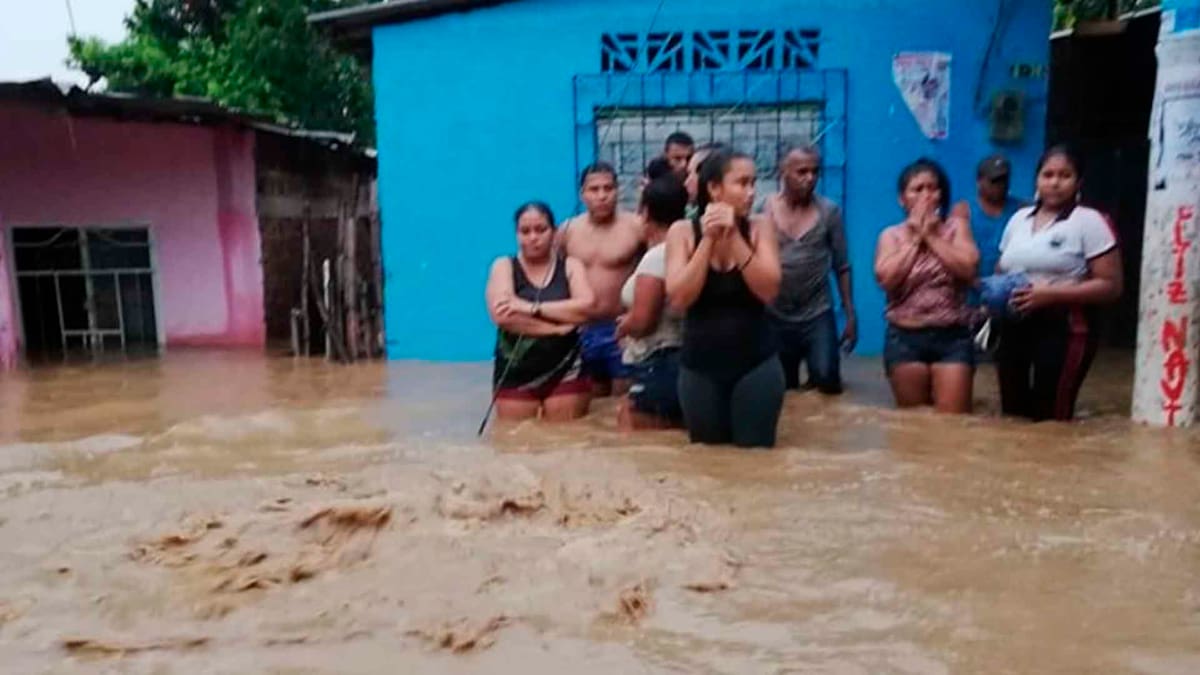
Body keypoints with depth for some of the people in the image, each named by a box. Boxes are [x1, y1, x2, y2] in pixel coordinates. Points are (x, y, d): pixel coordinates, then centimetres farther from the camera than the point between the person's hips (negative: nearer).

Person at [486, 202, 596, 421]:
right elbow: (501, 314, -13)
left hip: (566, 372, 0)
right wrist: (557, 328, -14)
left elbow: (586, 308, -11)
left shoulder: (571, 266, 7)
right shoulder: (504, 266, 4)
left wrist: (532, 308, -17)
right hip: (515, 375, 0)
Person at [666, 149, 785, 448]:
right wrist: (708, 240, -18)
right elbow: (679, 300, -15)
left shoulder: (760, 227, -3)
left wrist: (734, 237, -20)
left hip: (757, 363, 0)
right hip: (700, 365, 0)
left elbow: (768, 291, -15)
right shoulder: (683, 231, -4)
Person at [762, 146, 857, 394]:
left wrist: (850, 314, 1)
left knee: (826, 380, -14)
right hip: (774, 317, 1)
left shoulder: (829, 211, -1)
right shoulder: (764, 210, -3)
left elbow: (842, 267, 3)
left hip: (818, 315, 0)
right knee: (782, 390, 11)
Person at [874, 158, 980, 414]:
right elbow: (886, 279, -11)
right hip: (905, 337, 1)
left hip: (952, 336, 0)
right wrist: (915, 238, -6)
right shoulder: (891, 235, 6)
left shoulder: (955, 227, 6)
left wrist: (932, 236, -7)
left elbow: (968, 269, -9)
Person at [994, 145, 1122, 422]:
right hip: (1013, 327, 6)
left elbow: (1111, 286, -9)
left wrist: (1051, 294, -19)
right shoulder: (1019, 218, 14)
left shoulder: (1090, 221, -4)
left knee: (1050, 419, -6)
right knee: (1012, 414, 9)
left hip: (1063, 328, -6)